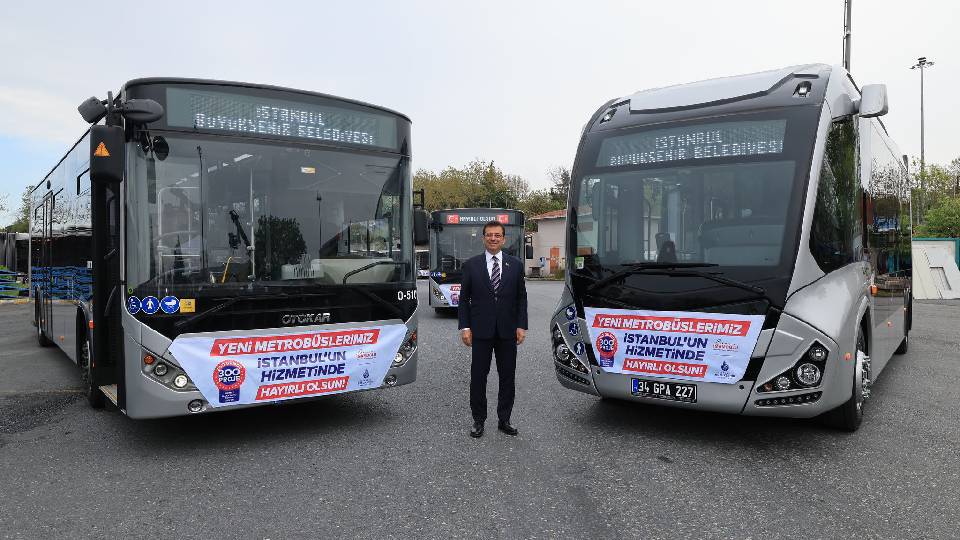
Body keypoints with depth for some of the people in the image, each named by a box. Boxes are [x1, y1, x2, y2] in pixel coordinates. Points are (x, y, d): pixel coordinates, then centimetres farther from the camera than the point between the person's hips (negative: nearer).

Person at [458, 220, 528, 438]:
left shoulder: (515, 265, 6)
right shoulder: (471, 265, 2)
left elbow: (521, 297, 7)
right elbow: (464, 298, 3)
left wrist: (521, 326, -1)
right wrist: (464, 327, -5)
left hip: (508, 330, 1)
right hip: (481, 330, -1)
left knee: (508, 376, 7)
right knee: (478, 376, 3)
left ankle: (504, 419, 20)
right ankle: (478, 420, 15)